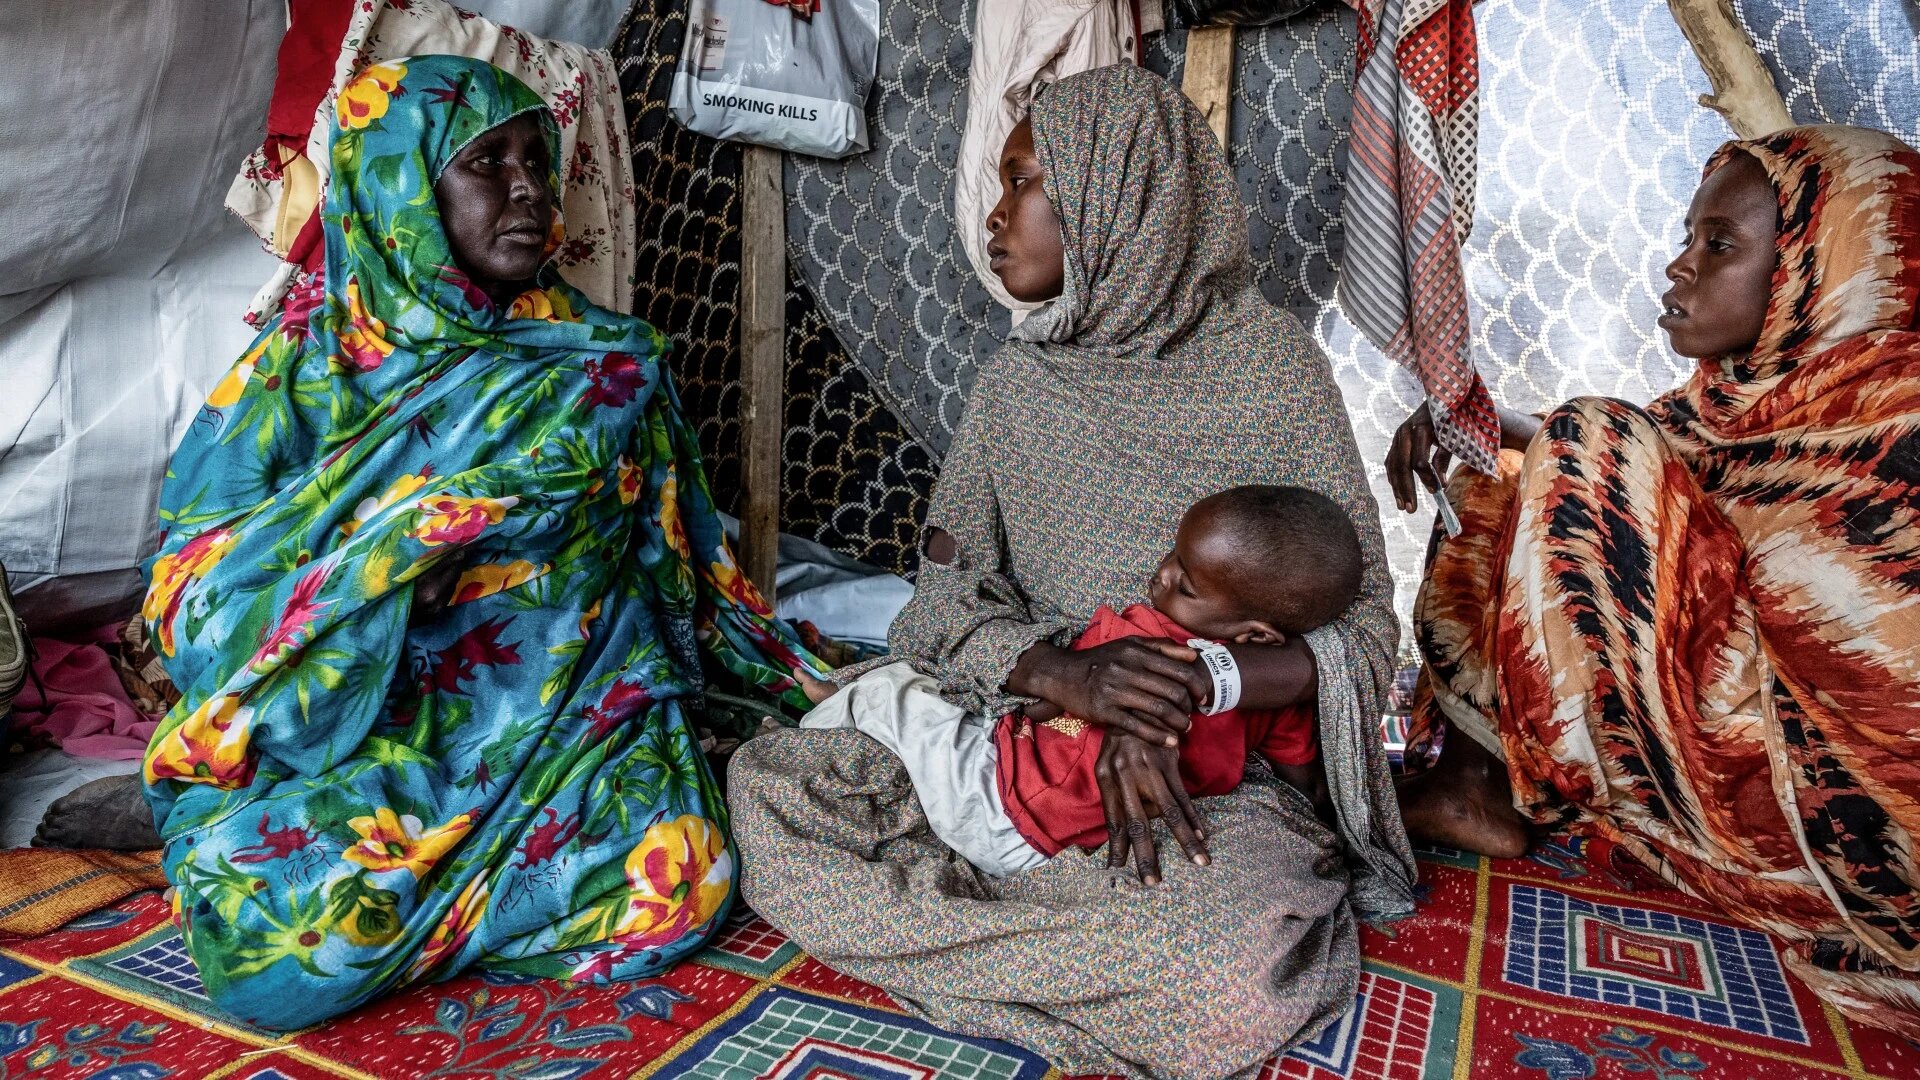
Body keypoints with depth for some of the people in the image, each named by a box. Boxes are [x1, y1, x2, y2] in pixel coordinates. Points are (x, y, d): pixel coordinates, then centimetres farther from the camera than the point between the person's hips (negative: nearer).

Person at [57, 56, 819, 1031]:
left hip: (570, 717, 2)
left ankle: (402, 885, 1)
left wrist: (805, 681, 6)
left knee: (672, 895, -24)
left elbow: (682, 560, 11)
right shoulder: (311, 356, 3)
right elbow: (189, 571, 0)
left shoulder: (606, 362, 6)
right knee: (282, 946, -27)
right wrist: (369, 558, -19)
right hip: (360, 721, -1)